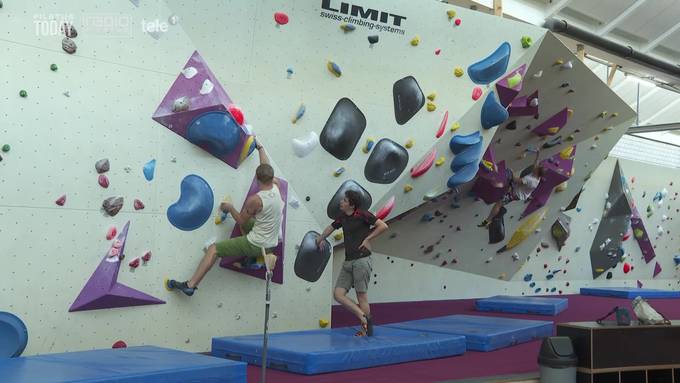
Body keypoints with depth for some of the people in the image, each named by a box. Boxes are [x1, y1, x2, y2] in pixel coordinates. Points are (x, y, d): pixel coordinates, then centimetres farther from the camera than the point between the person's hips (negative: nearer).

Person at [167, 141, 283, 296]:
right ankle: (252, 256, 23)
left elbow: (241, 222, -9)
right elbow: (267, 166, 12)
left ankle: (190, 285, -7)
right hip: (271, 243, 8)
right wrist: (260, 147, 24)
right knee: (249, 221, 34)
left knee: (213, 249, -4)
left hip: (256, 244, -8)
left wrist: (230, 208, 7)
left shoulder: (255, 200, -24)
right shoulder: (276, 186, -7)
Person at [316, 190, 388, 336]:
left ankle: (365, 331, 7)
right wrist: (320, 239, 47)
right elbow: (331, 227, 32)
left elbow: (383, 226, -11)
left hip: (362, 260, -7)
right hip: (348, 262, 7)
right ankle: (363, 317, 6)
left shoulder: (362, 215, -8)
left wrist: (367, 239, -8)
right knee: (338, 294, -2)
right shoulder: (342, 217, 13)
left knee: (361, 296, -3)